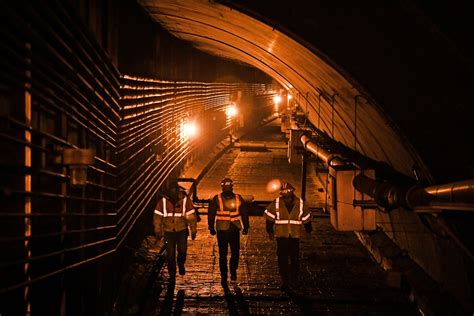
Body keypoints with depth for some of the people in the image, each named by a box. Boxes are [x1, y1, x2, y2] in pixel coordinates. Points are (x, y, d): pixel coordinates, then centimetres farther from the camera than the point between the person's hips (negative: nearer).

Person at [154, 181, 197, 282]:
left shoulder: (185, 200, -12)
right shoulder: (163, 201, -11)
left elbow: (191, 216, -4)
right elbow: (157, 217, -3)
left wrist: (193, 231, 0)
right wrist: (158, 232, 1)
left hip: (182, 231, 0)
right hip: (168, 231, 0)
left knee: (182, 250, -7)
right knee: (170, 254, 3)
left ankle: (181, 264, 27)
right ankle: (172, 275, 20)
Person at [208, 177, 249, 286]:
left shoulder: (238, 198, 4)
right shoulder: (216, 199, -1)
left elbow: (244, 213, 11)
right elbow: (211, 214, 4)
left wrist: (246, 227, 9)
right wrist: (211, 227, 2)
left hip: (235, 230, 1)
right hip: (221, 231, -1)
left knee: (235, 252, 2)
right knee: (223, 254, 0)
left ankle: (233, 270, 29)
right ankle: (223, 276, 9)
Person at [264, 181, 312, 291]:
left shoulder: (300, 203, -2)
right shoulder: (276, 203, -6)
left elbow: (306, 218, 12)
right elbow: (269, 216, 5)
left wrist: (309, 230, 21)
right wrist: (270, 231, 8)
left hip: (295, 236, 1)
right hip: (281, 236, -1)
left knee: (295, 258, 6)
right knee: (282, 259, -2)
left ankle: (294, 278, 26)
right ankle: (285, 282, 4)